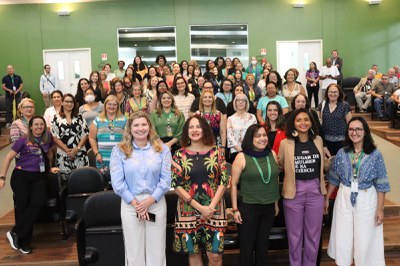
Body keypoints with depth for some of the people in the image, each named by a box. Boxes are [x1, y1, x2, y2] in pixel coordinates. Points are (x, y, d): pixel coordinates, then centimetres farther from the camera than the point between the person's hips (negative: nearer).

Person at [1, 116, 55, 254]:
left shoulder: (48, 138, 5)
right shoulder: (23, 140, -5)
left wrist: (50, 167, 33)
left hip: (39, 177, 3)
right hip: (21, 176, -3)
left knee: (38, 204, -16)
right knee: (22, 206, -2)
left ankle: (15, 233, -3)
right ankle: (24, 243, 9)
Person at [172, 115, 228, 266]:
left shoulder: (217, 152, 2)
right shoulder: (180, 155, 0)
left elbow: (224, 181, -1)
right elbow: (176, 185, -5)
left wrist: (212, 206, -12)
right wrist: (199, 207, -11)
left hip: (214, 210, 0)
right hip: (188, 211, 0)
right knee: (193, 253, 8)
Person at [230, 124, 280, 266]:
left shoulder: (272, 154, 3)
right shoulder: (242, 157, -10)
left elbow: (275, 180, 12)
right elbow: (233, 184, -8)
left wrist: (276, 203, 15)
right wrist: (235, 209, -9)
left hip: (269, 207, 4)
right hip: (248, 207, -4)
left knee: (263, 244, 17)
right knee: (247, 246, 7)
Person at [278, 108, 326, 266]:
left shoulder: (318, 140, 3)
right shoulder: (285, 143, -7)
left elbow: (322, 164, 15)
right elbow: (279, 166, 2)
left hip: (315, 190, 3)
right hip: (294, 191, -2)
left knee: (313, 233, 13)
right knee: (295, 233, 10)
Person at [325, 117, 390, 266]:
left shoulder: (375, 155, -8)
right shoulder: (342, 153, -1)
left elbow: (381, 185, -6)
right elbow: (334, 179, 8)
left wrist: (380, 209, -8)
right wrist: (326, 198, 10)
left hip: (366, 200, -2)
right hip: (344, 198, 2)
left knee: (365, 241, 7)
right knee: (342, 239, 9)